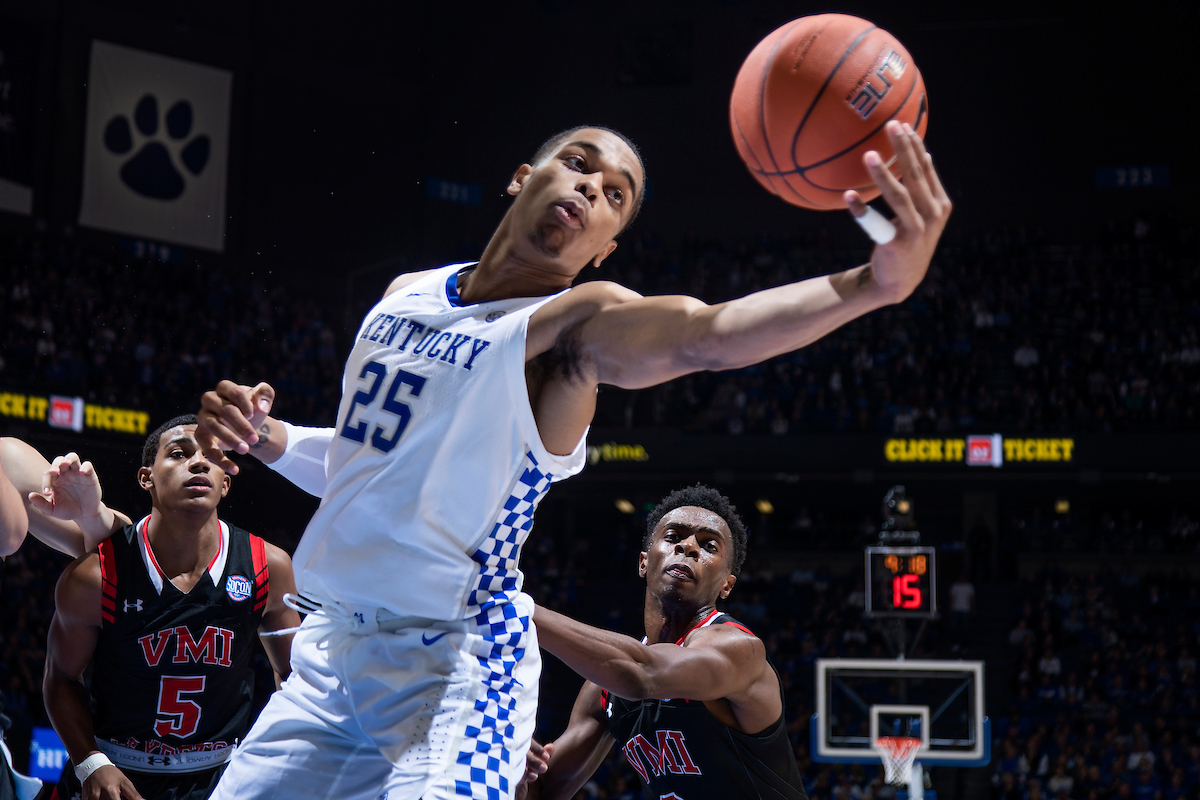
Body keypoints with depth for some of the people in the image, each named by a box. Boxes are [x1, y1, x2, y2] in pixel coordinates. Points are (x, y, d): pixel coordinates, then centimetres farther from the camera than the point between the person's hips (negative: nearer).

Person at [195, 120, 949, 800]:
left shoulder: (572, 322, -13)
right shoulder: (407, 294, 9)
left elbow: (711, 330, -35)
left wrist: (875, 282, -53)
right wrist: (267, 437, 1)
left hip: (454, 666, -6)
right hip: (333, 647, 7)